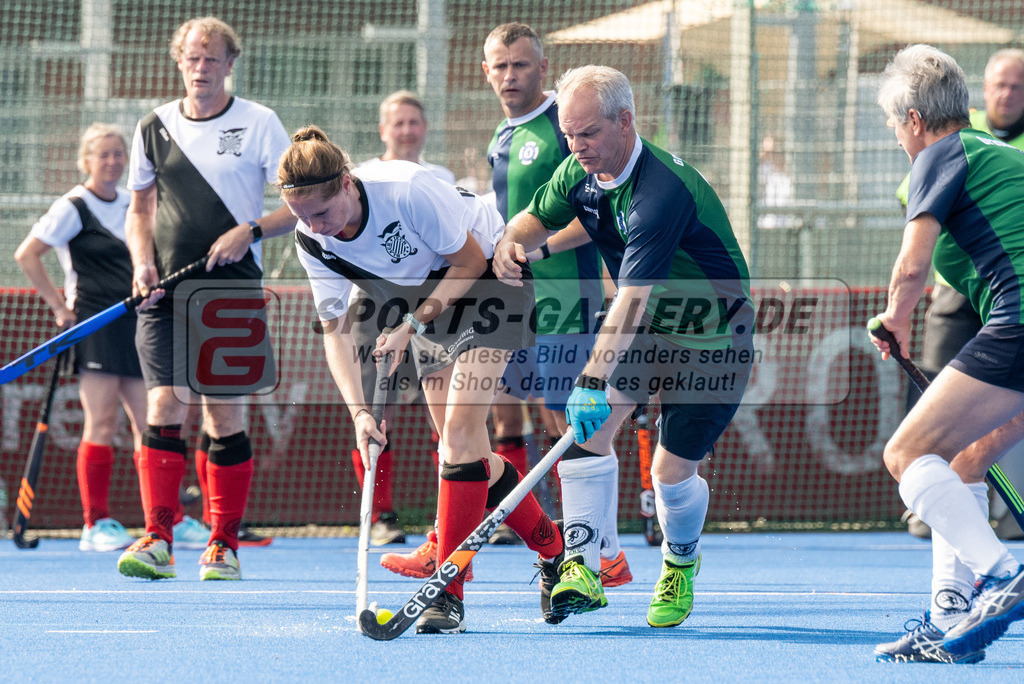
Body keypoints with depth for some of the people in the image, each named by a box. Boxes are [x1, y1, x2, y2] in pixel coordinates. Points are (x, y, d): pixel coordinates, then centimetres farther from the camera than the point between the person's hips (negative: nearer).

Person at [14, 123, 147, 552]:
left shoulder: (131, 205, 15)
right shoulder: (74, 207, -5)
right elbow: (26, 255, -11)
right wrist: (59, 305, -10)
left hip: (133, 323, 7)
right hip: (94, 324, -7)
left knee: (150, 421, 4)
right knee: (101, 424, -9)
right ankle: (96, 525, -7)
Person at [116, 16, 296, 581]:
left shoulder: (258, 123, 0)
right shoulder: (155, 127, 10)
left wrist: (250, 231, -14)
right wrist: (143, 261, 1)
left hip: (233, 291, -2)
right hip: (167, 292, 2)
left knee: (225, 417, 0)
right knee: (163, 405, -9)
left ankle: (224, 545, 8)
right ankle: (157, 541, -12)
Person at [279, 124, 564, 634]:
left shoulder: (406, 191, -34)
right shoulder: (313, 242, -16)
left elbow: (469, 261, -21)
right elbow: (334, 328, -9)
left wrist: (411, 324, -25)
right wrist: (358, 409, -22)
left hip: (485, 279, -7)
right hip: (427, 300, 7)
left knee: (461, 431, -17)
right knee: (462, 447, 6)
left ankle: (449, 596, -17)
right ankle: (555, 551, 24)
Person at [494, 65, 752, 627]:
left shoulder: (664, 190, -34)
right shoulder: (580, 170, -8)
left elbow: (633, 297, -42)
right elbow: (537, 217, 13)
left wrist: (596, 379, -49)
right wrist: (513, 241, -13)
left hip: (711, 339, -7)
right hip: (643, 327, 7)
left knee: (672, 473, -5)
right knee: (588, 425, -17)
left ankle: (681, 565, 26)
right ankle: (581, 567, -18)